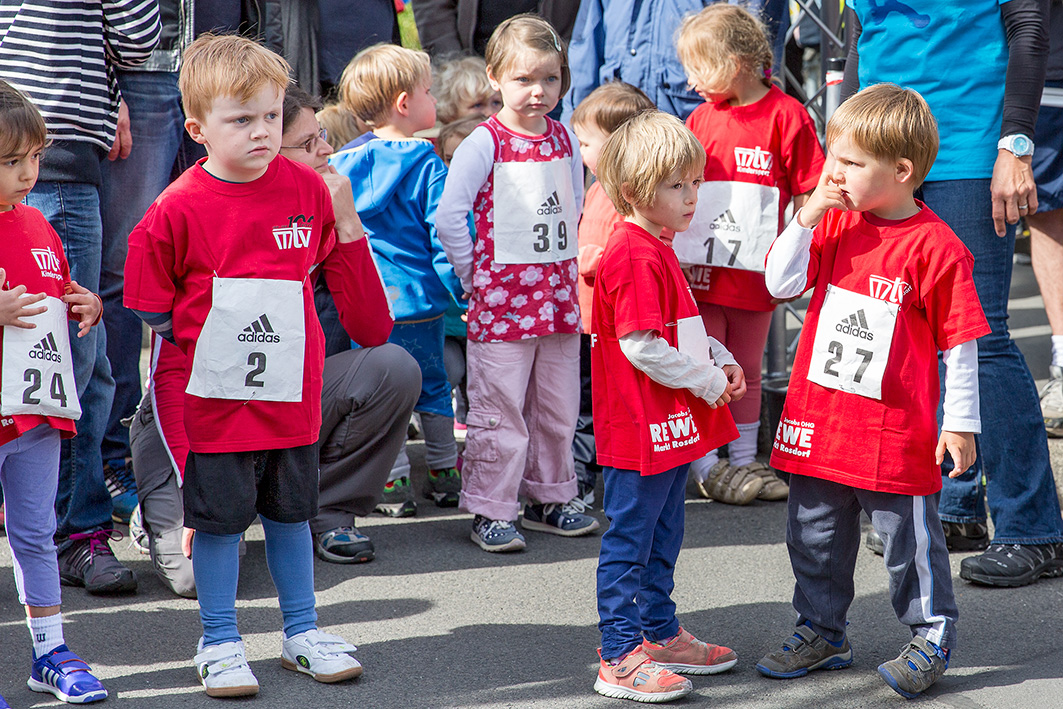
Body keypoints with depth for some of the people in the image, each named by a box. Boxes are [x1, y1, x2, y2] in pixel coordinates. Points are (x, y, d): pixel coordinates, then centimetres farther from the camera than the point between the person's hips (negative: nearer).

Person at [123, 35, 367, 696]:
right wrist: (187, 348, -3)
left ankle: (302, 633, 28)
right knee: (219, 518, 6)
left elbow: (338, 263, 17)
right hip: (216, 397, -3)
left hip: (291, 393, 3)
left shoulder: (306, 187, -2)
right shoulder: (179, 208, -13)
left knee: (291, 512, 15)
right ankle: (219, 643, 20)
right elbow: (153, 305, -3)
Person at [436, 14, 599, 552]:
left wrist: (560, 262, 14)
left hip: (558, 294, 6)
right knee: (500, 410, -2)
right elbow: (449, 216, -13)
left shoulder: (565, 140, 7)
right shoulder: (485, 143, -11)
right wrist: (474, 275, -8)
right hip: (501, 297, -6)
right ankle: (491, 511, 7)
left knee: (558, 406, 13)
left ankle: (550, 497, 26)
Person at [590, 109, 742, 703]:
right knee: (630, 540, -3)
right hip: (640, 428, -11)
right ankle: (622, 657, 1)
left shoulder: (658, 249, 14)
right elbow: (641, 346, -24)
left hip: (673, 426, 11)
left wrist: (723, 362, 8)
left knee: (663, 537, 19)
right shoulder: (635, 257, -20)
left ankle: (661, 636, 30)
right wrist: (708, 382, -15)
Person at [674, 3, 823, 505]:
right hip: (699, 269, 2)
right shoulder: (700, 119, 5)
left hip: (754, 271, -2)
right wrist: (671, 251, 5)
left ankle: (744, 459, 21)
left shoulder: (786, 115, -7)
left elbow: (806, 195, -4)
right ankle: (706, 466, 8)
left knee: (746, 370, 11)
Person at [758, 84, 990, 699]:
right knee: (815, 533, 16)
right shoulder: (836, 222, 5)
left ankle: (932, 637, 22)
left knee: (910, 537, 5)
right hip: (818, 417, 6)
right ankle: (822, 633, 31)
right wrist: (806, 218, -9)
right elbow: (781, 283, 3)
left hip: (895, 428, -6)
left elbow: (960, 341, -8)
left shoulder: (934, 245, -12)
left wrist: (960, 422, -7)